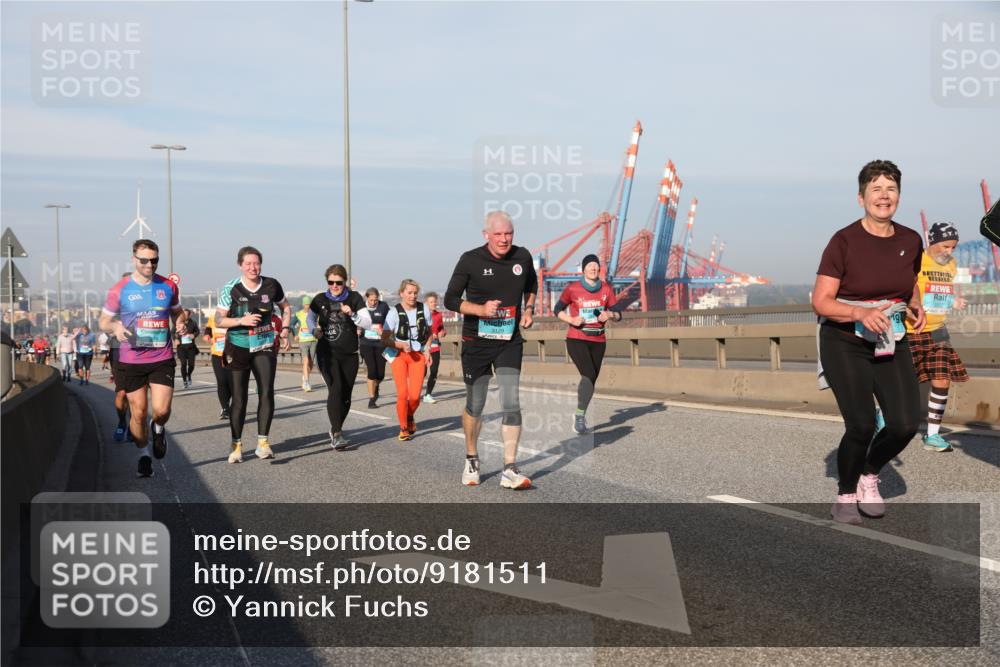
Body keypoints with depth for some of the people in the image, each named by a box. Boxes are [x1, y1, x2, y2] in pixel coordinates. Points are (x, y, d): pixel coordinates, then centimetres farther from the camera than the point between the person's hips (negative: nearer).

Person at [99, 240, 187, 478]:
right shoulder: (119, 290, -2)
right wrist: (115, 326, -17)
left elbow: (177, 312, 21)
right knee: (138, 413, 3)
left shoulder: (168, 286, 4)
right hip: (131, 361, -1)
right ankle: (144, 456, 24)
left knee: (161, 410, -10)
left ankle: (159, 429, 26)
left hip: (162, 359, 1)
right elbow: (104, 321, 5)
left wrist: (180, 322, -2)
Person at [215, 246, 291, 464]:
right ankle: (236, 445, 16)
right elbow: (219, 319, -7)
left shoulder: (271, 285, -3)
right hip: (238, 348, -1)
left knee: (266, 392, -14)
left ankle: (263, 442, -9)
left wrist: (285, 330, 0)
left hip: (264, 347, 1)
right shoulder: (231, 288, -8)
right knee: (239, 398, 3)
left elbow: (285, 308, 14)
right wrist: (242, 320, -22)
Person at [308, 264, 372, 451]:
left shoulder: (354, 298, -1)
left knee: (346, 395, 7)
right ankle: (337, 435, -22)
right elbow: (310, 318, 18)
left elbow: (368, 323, -6)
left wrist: (352, 314, -23)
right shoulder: (320, 299, 2)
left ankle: (335, 429, 29)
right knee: (335, 390, -18)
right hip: (327, 353, -1)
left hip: (349, 354, 1)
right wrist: (315, 329, -3)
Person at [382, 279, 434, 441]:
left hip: (418, 355, 2)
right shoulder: (394, 312, -10)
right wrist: (401, 344, -24)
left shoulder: (424, 309, -2)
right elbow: (385, 339, -9)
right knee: (402, 393, -14)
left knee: (415, 395, -8)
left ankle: (410, 417, 26)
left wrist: (427, 349, 0)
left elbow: (429, 332, 14)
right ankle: (403, 428, 5)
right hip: (399, 355, -2)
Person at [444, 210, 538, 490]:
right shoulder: (470, 260, -9)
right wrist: (481, 309, -19)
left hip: (510, 342, 2)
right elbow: (450, 300, -5)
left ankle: (510, 470, -7)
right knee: (475, 405, 9)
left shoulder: (523, 257, 0)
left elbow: (532, 285, 23)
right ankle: (471, 461, 31)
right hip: (476, 343, -1)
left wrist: (528, 309, 6)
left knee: (511, 404, -10)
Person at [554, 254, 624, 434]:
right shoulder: (572, 289, -6)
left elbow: (617, 315, 7)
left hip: (598, 341, 4)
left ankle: (580, 418, 27)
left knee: (592, 380, 9)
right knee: (589, 375, -24)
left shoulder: (606, 289, 3)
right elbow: (558, 310, 6)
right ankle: (580, 415, -14)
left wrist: (610, 314, -16)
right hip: (576, 339, -4)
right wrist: (571, 320, -13)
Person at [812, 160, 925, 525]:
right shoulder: (844, 241, -14)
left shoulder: (911, 241, 1)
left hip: (891, 342, 5)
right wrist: (861, 313, -30)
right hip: (845, 343, -4)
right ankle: (846, 495, 13)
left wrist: (915, 307, -2)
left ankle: (869, 475, 22)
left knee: (905, 423, -9)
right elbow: (820, 301, -14)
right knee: (861, 426, -14)